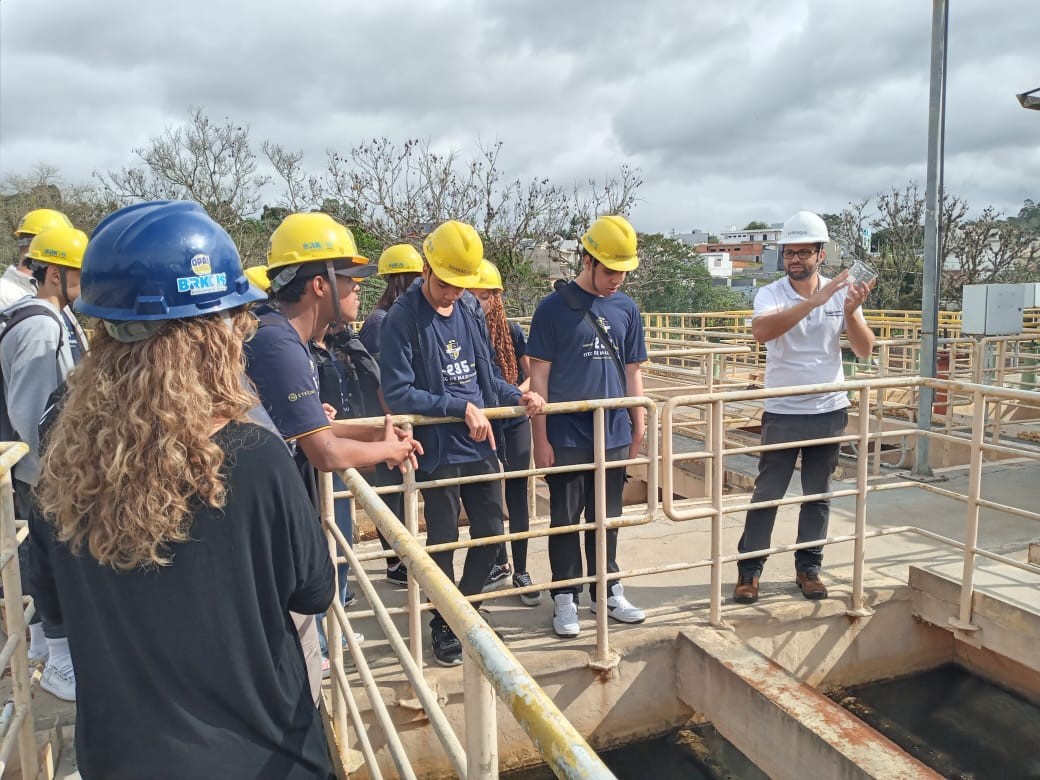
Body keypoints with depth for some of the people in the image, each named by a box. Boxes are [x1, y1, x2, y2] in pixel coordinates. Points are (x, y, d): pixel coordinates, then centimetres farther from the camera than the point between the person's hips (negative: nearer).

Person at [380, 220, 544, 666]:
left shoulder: (469, 313, 6)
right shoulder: (402, 320, -13)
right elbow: (398, 395, -19)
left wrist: (518, 396, -4)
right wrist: (463, 408, -21)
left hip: (479, 446, 6)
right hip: (438, 450, -6)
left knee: (490, 533, 14)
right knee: (443, 541, 8)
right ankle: (443, 625, 30)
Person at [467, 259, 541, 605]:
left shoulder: (512, 332, -4)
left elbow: (532, 375, 2)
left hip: (513, 425, 0)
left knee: (516, 497, 5)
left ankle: (520, 571, 19)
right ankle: (499, 565, 31)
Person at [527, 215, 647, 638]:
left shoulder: (627, 309, 6)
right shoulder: (554, 307, -6)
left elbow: (632, 372, 11)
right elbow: (539, 375, -6)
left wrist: (638, 428, 9)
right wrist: (541, 438, -8)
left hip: (614, 435, 4)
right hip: (566, 438, -3)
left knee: (607, 519, 14)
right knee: (565, 520, 7)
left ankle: (608, 591, 30)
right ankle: (565, 598, 21)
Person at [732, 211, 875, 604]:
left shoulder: (841, 293, 1)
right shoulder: (771, 294, -8)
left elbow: (865, 349, -2)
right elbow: (762, 331, -30)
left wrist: (850, 312, -20)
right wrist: (815, 300, -35)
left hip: (829, 411, 3)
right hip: (783, 413, -3)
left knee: (818, 495, 12)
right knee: (767, 494, 2)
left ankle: (808, 568, 26)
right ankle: (748, 570, 13)